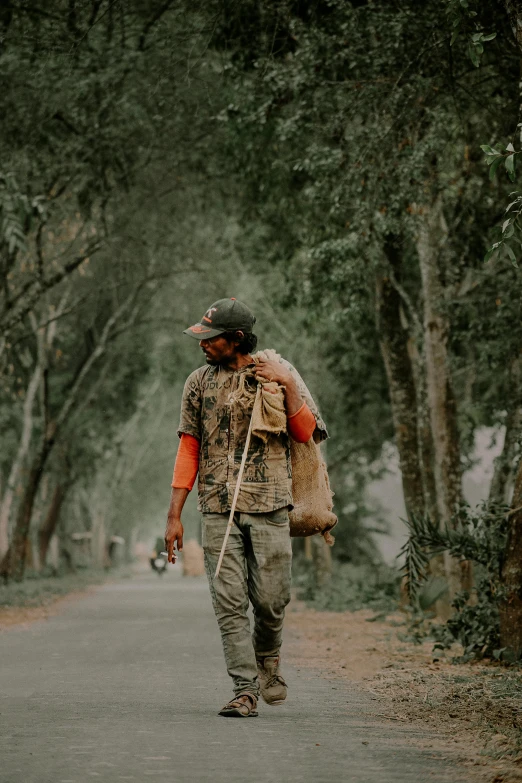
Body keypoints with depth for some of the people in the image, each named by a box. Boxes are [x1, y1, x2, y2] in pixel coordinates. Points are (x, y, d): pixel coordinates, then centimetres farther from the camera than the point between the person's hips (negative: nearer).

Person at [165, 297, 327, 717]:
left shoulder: (281, 372, 4)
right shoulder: (199, 382, 9)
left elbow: (306, 433, 0)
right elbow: (189, 450, 10)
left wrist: (287, 385, -11)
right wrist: (175, 515, 5)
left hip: (269, 506, -1)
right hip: (219, 508, 1)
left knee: (270, 600, -2)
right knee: (229, 601, -7)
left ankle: (268, 656, 29)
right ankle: (246, 690, -4)